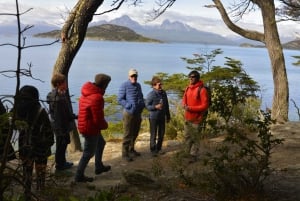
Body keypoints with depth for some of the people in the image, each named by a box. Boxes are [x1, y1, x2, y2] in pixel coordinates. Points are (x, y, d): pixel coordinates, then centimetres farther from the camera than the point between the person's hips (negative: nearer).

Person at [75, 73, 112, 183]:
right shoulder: (97, 98, -27)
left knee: (101, 143, 27)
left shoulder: (87, 94, 4)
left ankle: (99, 167, 41)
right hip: (90, 129, -10)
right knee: (89, 153, 5)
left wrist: (102, 123, 10)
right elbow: (98, 119, -25)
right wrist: (105, 125, -5)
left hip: (84, 125, 10)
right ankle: (79, 176, 17)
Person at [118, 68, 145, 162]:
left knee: (135, 133, 17)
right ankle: (125, 153, 4)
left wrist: (143, 104, 5)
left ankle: (131, 149, 32)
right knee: (128, 134, -4)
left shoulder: (138, 85, 11)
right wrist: (129, 106, -21)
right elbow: (120, 99, -12)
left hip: (138, 113, 7)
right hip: (129, 113, -7)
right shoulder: (124, 85, -10)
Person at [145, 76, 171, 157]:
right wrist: (155, 107, -26)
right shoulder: (151, 94, -15)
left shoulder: (164, 93, 2)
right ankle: (153, 150, 18)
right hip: (153, 117, -6)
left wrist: (168, 116, 14)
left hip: (162, 117, 6)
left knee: (161, 134, 14)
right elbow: (147, 106, -11)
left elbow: (167, 105, 10)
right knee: (153, 135, 4)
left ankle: (158, 149, 31)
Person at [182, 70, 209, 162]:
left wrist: (191, 108, -20)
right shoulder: (188, 88, 8)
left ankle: (193, 156, 11)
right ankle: (188, 153, 28)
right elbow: (184, 99, 20)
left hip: (196, 118, -7)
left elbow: (205, 106, -15)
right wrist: (184, 105, -4)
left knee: (194, 138, 1)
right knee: (187, 137, 14)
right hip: (187, 117, 7)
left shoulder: (202, 90, -14)